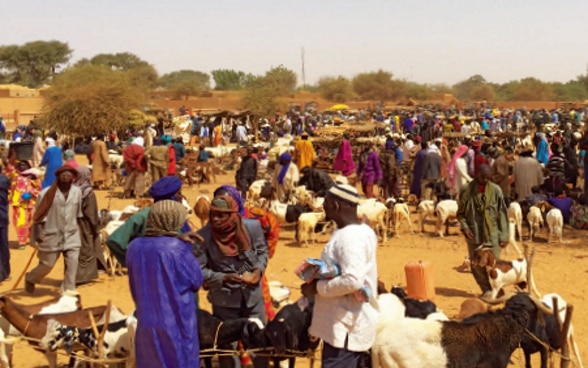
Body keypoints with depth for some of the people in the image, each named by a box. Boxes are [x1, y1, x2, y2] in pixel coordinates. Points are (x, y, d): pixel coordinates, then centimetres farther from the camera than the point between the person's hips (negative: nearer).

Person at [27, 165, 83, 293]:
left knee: (72, 263, -6)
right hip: (52, 236, -3)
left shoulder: (77, 191, -3)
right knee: (47, 265, 8)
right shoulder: (47, 193, -13)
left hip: (72, 235, 3)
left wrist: (76, 228, 15)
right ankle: (30, 279, 39)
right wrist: (39, 235, -11)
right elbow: (39, 216, -8)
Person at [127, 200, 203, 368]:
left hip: (147, 321, 5)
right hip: (177, 322, -5)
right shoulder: (177, 247, -19)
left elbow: (134, 285, 10)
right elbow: (196, 280, -6)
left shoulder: (135, 246, -2)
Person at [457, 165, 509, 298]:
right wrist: (464, 226, -10)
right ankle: (486, 289, 22)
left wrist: (504, 235, -3)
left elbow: (502, 214, 0)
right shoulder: (467, 190, -2)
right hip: (474, 235, 1)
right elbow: (461, 212, 7)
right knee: (476, 265, 6)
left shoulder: (496, 190, -2)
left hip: (492, 234, -1)